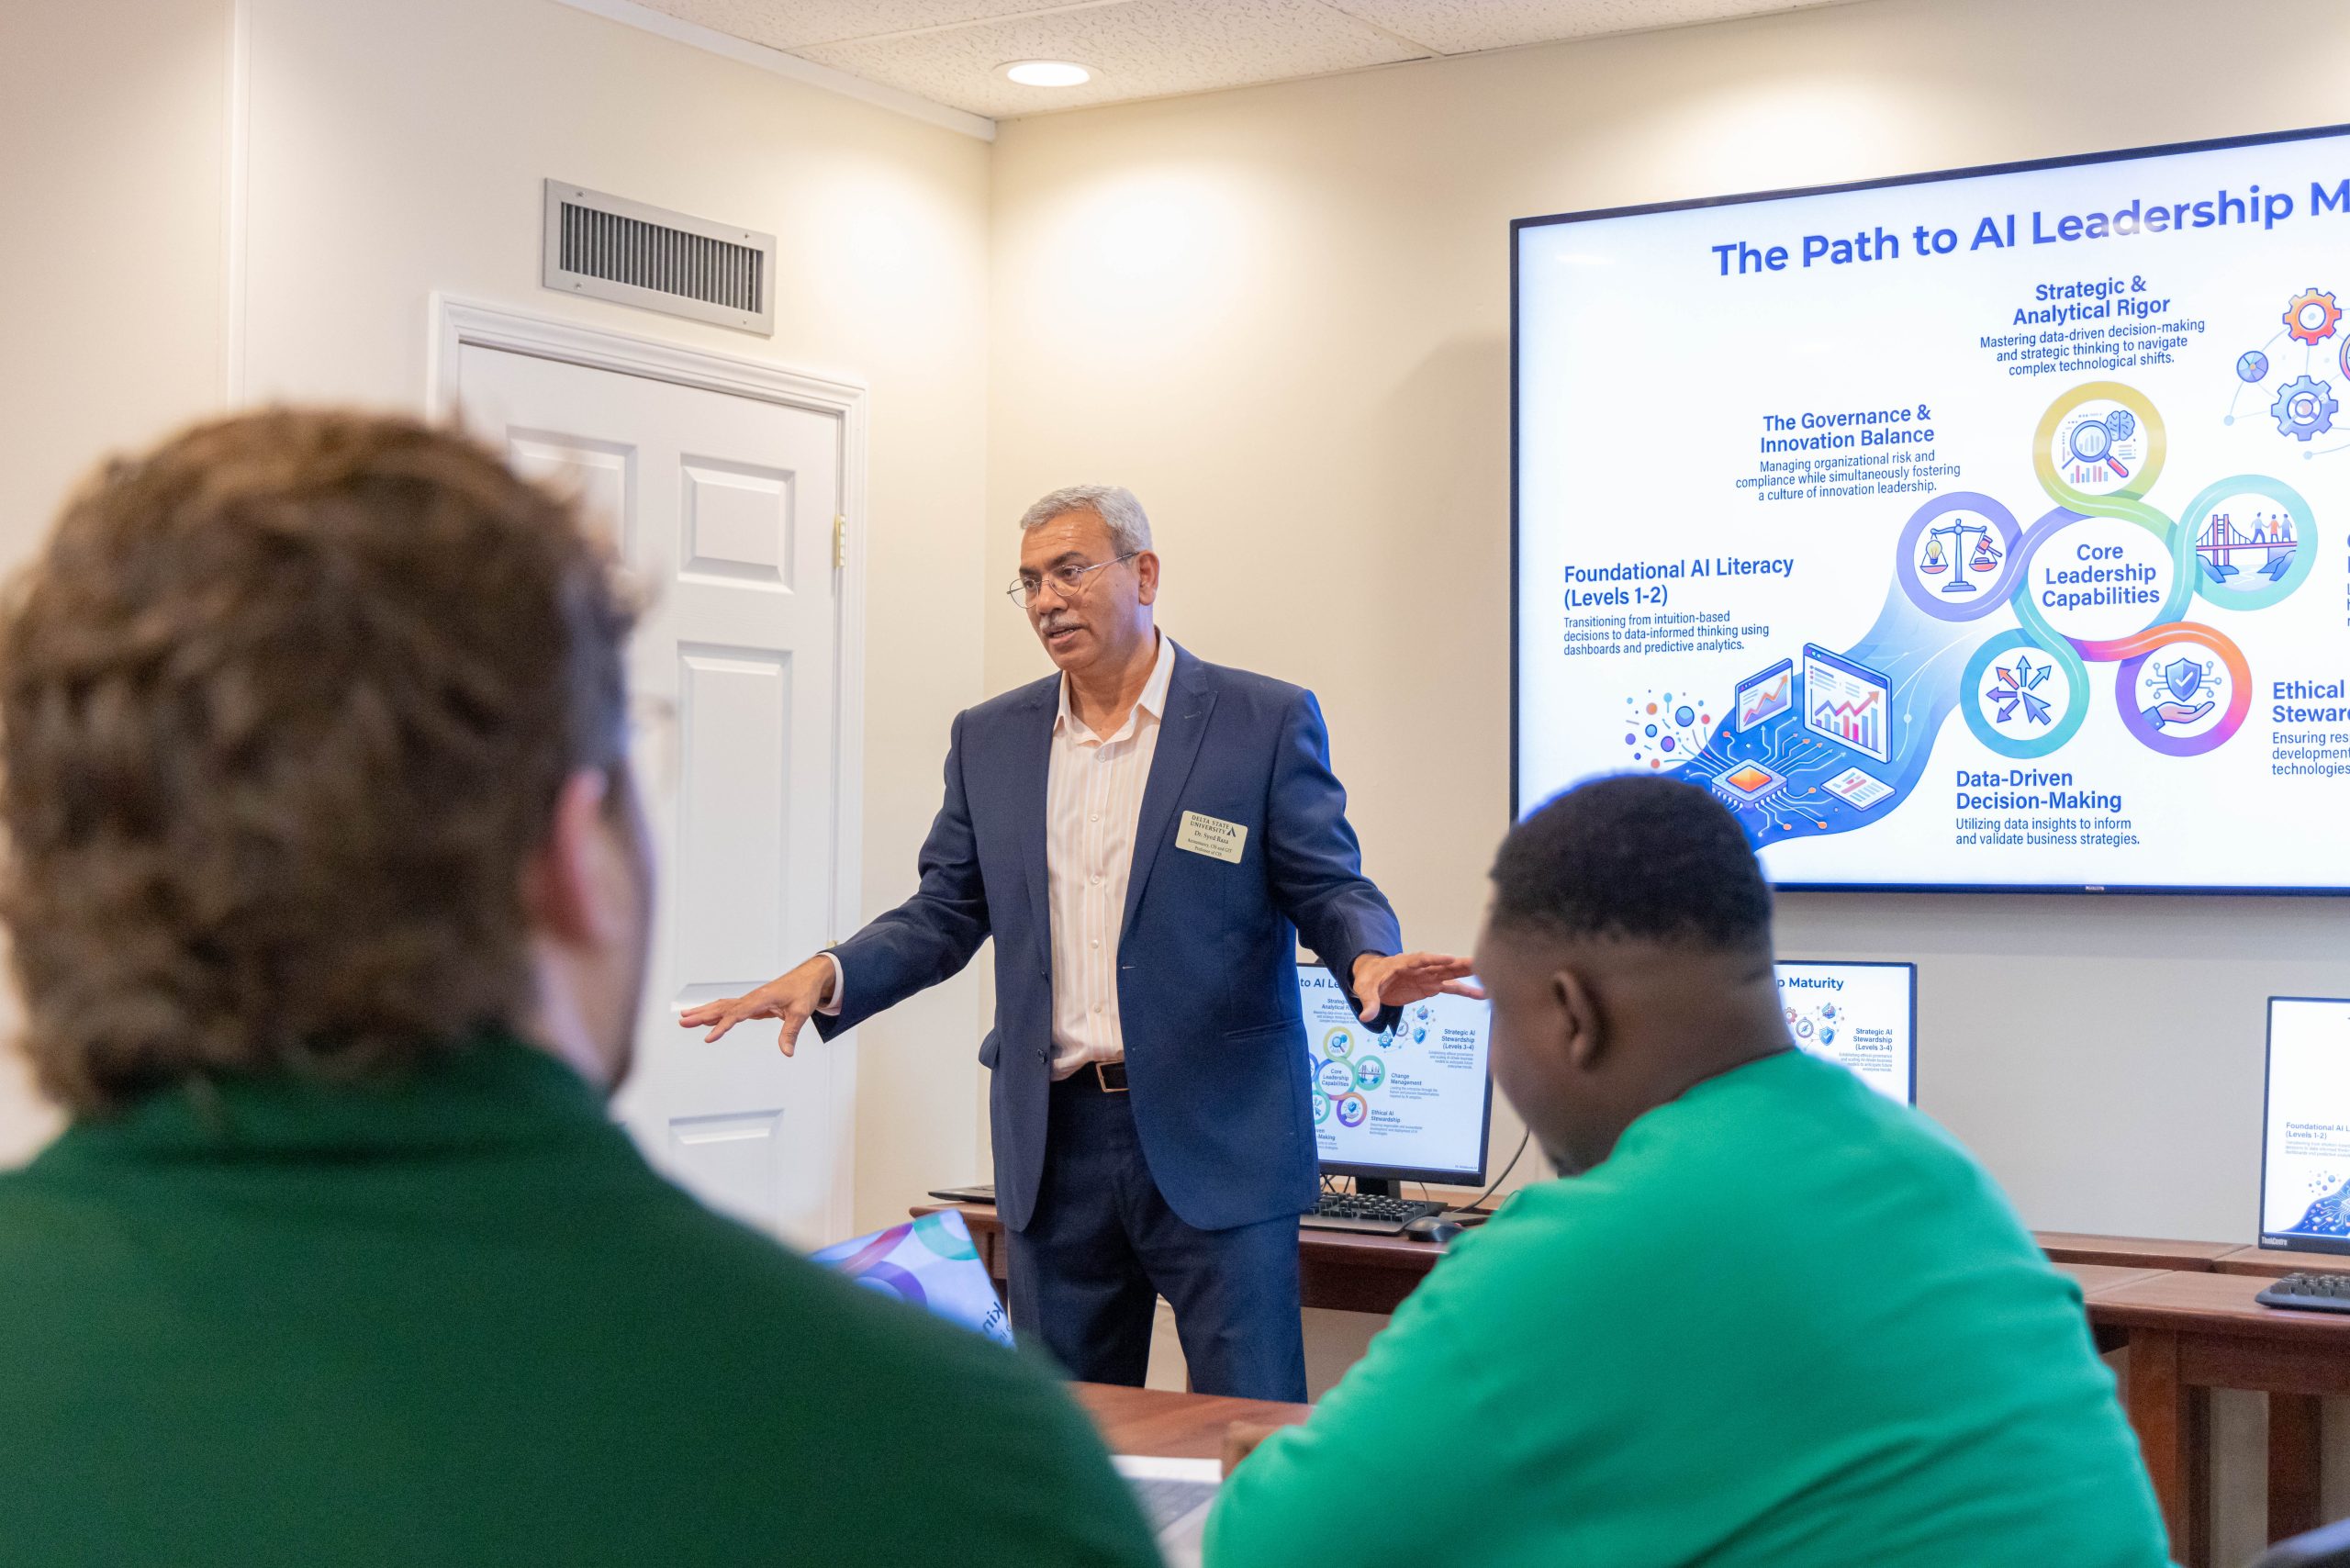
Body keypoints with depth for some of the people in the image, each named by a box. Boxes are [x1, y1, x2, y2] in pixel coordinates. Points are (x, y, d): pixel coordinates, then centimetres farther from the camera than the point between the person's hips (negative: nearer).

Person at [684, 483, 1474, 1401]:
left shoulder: (1267, 723, -1)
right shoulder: (989, 739, 12)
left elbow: (1329, 890, -2)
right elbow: (948, 911, 12)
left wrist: (1372, 959, -25)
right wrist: (831, 974, -5)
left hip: (1216, 1139, -4)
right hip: (1056, 1144, 4)